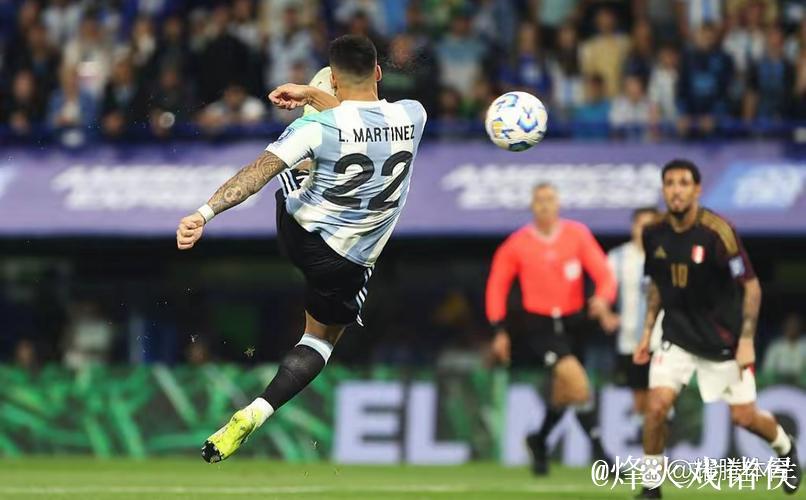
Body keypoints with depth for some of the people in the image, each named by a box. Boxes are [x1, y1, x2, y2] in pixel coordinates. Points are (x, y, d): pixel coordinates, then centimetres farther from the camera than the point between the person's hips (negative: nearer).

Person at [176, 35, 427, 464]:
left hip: (297, 231, -1)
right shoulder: (413, 116, -12)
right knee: (320, 340, 19)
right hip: (347, 263, 1)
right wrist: (310, 95, 13)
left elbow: (258, 172, -30)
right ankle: (254, 415, 1)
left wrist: (204, 213, -35)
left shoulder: (319, 127, -22)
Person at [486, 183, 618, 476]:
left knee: (563, 394, 14)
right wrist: (500, 330, 0)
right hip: (540, 326, -3)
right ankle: (599, 450, -19)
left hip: (574, 322, 3)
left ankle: (539, 442, 42)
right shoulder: (517, 244, -3)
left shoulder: (577, 235, -1)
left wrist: (603, 299, -29)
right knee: (577, 381, -23)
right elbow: (497, 286, 5)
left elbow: (604, 273, -7)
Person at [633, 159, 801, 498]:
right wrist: (647, 331, 10)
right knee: (656, 404, -14)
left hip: (723, 339, -3)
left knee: (744, 416, 3)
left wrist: (747, 340, -16)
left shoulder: (716, 232, -21)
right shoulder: (654, 234, -5)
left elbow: (751, 285, -14)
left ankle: (785, 448, 37)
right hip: (677, 336, 3)